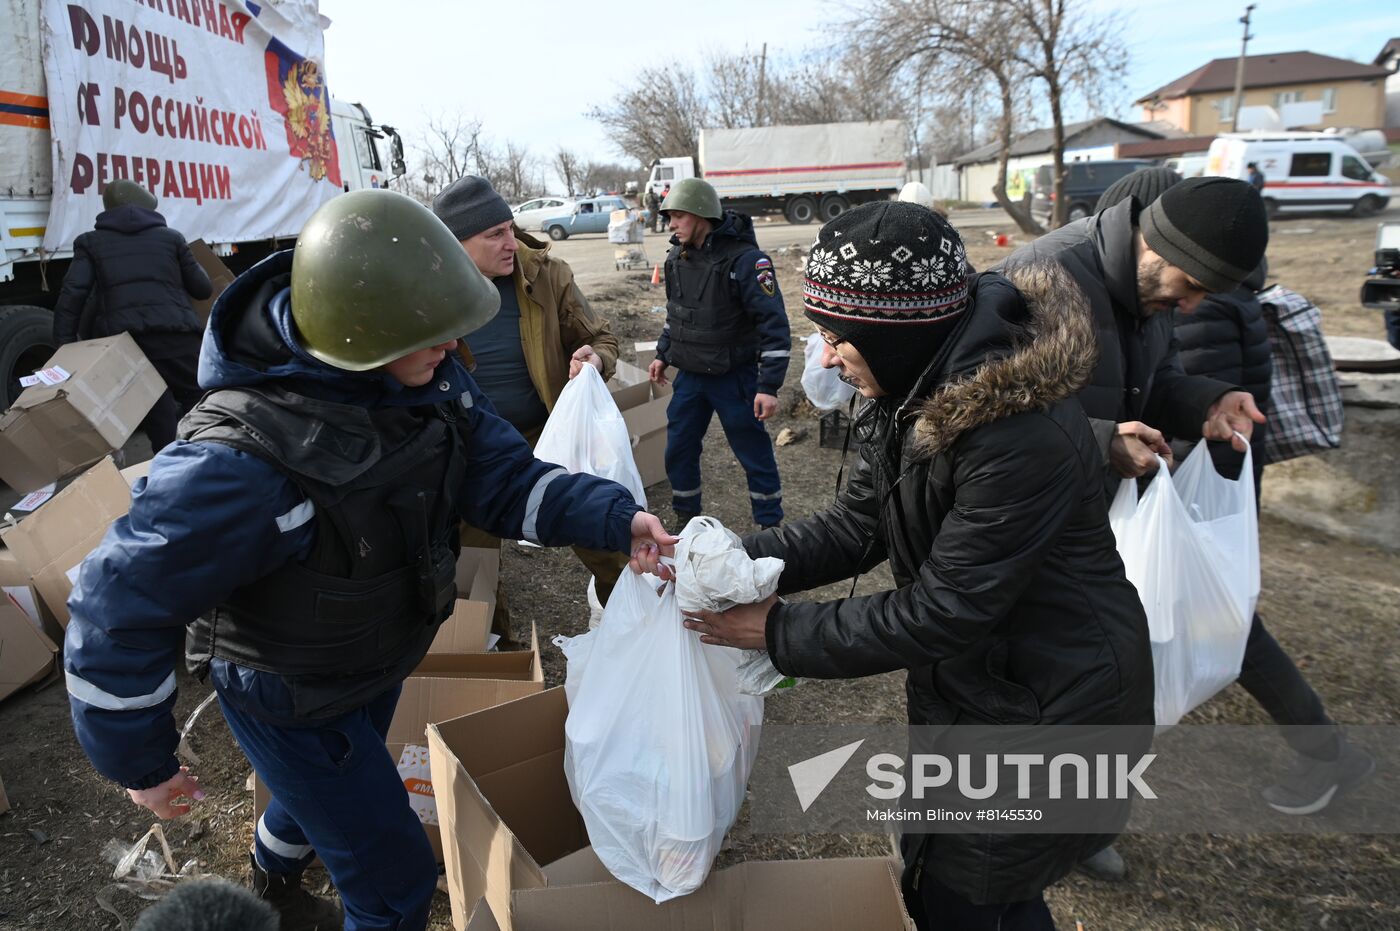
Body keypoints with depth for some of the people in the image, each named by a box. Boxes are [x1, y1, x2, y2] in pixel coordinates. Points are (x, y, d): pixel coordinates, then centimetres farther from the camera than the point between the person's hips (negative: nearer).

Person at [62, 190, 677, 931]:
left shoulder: (428, 374, -18)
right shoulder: (245, 461, -39)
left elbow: (501, 476, -13)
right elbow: (118, 605, -28)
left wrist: (615, 517, -29)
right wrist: (137, 761, -15)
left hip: (377, 660, 7)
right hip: (291, 701, -7)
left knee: (327, 791, 35)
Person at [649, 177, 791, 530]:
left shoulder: (745, 259, -19)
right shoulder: (676, 257, 3)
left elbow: (774, 325, -20)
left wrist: (769, 386, -23)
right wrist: (663, 354, 19)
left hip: (734, 377, -6)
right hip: (690, 374, 6)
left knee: (754, 452, 6)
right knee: (678, 448, 11)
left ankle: (770, 525, 22)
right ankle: (686, 517, 31)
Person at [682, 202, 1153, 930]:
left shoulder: (1022, 433, -33)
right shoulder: (917, 392, -6)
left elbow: (941, 611, -28)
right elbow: (854, 526, -3)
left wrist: (779, 632, -22)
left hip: (1053, 712, -8)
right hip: (968, 683, 8)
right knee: (931, 872, 24)